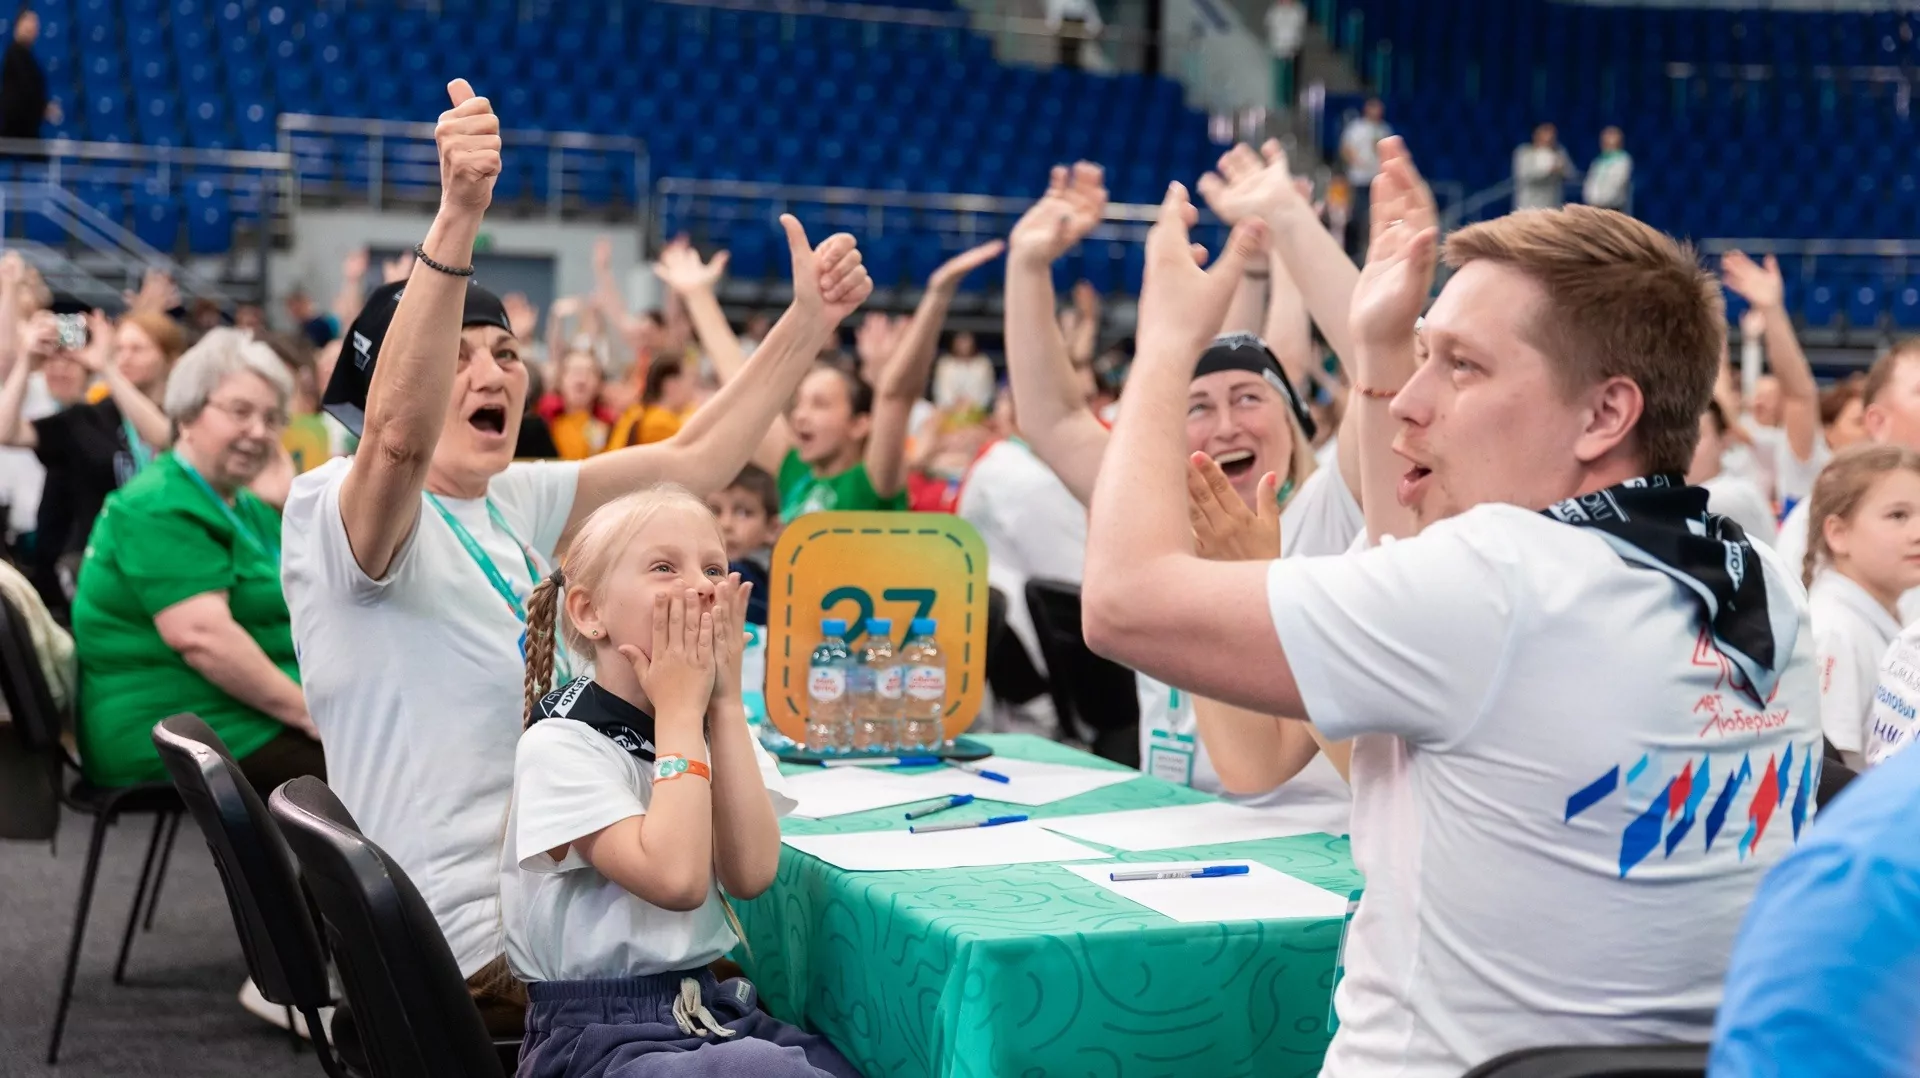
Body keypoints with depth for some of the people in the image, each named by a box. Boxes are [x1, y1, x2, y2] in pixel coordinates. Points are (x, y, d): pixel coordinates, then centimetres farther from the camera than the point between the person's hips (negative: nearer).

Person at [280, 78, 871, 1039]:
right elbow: (398, 437, -36)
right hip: (476, 948, -8)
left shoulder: (511, 504, 10)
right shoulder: (334, 508, -13)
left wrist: (808, 321, 6)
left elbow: (689, 463, 13)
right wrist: (457, 217, -47)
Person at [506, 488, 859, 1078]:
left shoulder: (722, 725, 8)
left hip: (715, 1009, 6)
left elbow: (751, 874, -9)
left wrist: (725, 703, -10)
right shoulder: (562, 743, -11)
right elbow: (675, 879, -24)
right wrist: (680, 708, -17)